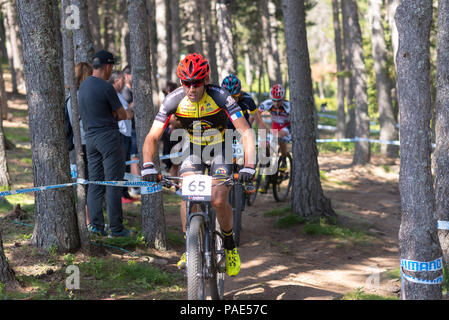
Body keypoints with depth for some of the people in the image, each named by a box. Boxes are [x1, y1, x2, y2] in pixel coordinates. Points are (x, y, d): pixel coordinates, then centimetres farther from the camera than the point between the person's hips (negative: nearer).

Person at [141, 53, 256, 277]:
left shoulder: (220, 97, -27)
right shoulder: (173, 100, -21)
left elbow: (246, 132, -29)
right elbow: (152, 137, -21)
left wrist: (248, 166, -42)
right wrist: (148, 166, -38)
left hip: (220, 148, -2)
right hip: (194, 149, 2)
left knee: (218, 201, -18)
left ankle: (230, 246, 7)